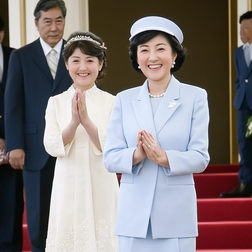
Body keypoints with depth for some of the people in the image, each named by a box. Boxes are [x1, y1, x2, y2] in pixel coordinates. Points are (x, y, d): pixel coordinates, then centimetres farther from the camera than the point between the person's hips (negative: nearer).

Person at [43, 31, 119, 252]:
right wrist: (74, 122, -20)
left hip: (101, 186, -1)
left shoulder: (111, 102, 0)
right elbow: (51, 146, -5)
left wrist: (86, 119, -21)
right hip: (68, 185, 1)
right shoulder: (56, 103, 4)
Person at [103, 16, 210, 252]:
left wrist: (163, 157, -21)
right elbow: (110, 158, 2)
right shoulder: (124, 100, 8)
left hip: (176, 215, -2)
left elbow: (200, 158, -4)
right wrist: (137, 155, -18)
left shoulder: (195, 97, 2)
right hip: (133, 215, 2)